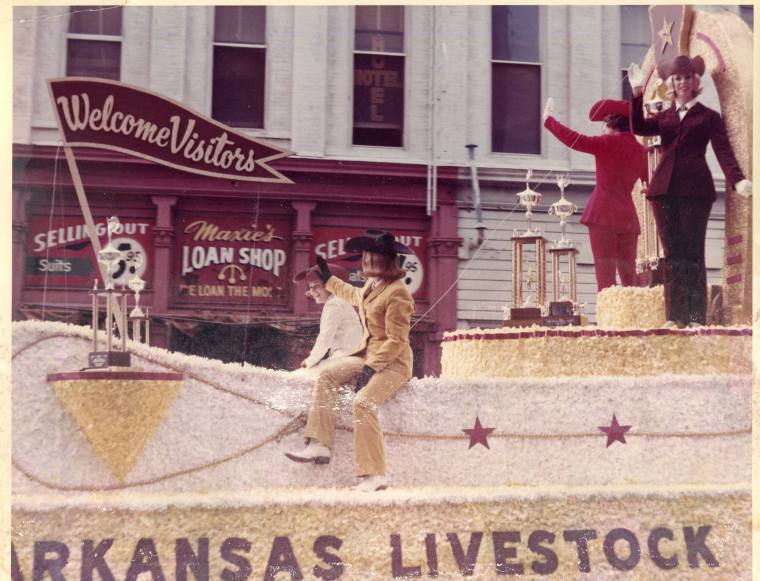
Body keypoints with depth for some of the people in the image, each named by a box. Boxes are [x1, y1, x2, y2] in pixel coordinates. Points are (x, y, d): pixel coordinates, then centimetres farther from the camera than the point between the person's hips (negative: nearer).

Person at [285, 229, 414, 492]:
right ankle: (319, 445, -9)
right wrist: (328, 279, 43)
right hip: (369, 354, 9)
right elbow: (354, 296, 37)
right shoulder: (371, 286, 10)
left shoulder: (397, 293, -18)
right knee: (327, 374, -5)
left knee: (362, 402, -28)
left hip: (393, 362, -9)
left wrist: (372, 367, -27)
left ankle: (374, 475, -24)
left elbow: (397, 340, -21)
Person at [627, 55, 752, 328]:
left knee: (693, 253, -5)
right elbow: (638, 128, 1)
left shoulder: (709, 116, 10)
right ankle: (675, 316, 3)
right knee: (672, 253, 2)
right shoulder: (664, 117, 19)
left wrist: (737, 180, -17)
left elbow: (723, 151, -1)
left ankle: (697, 318, -5)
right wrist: (637, 93, -7)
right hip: (664, 188, 3)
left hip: (695, 189, -3)